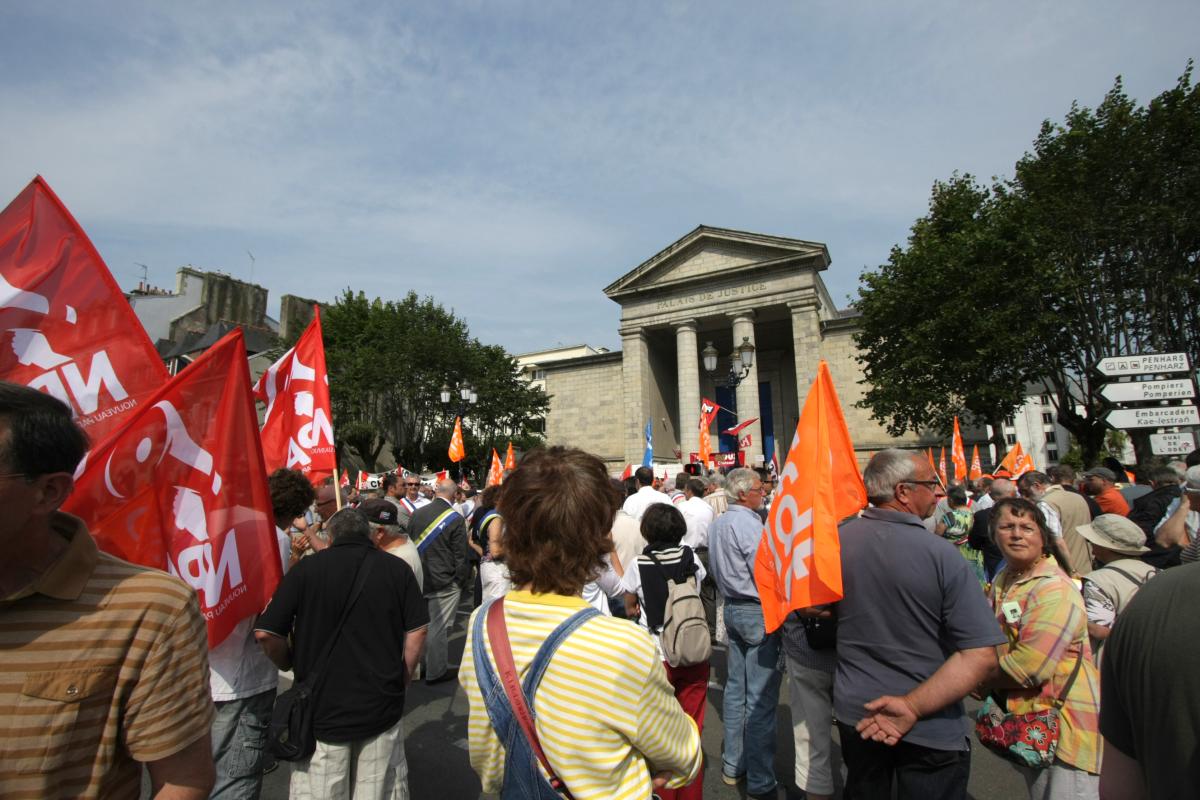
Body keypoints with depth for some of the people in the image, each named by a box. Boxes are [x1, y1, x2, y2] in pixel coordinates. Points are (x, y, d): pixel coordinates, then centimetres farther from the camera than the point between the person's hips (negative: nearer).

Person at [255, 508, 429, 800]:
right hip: (382, 709, 1)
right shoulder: (398, 568, -5)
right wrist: (401, 681, 7)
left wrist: (290, 665, 10)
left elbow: (265, 633, -8)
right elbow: (417, 632, -6)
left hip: (321, 707, -1)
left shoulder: (305, 568, -8)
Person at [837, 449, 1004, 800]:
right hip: (931, 729, -3)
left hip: (855, 714, 4)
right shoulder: (941, 554, -21)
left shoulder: (836, 541, -11)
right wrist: (913, 706, -19)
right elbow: (981, 655, -23)